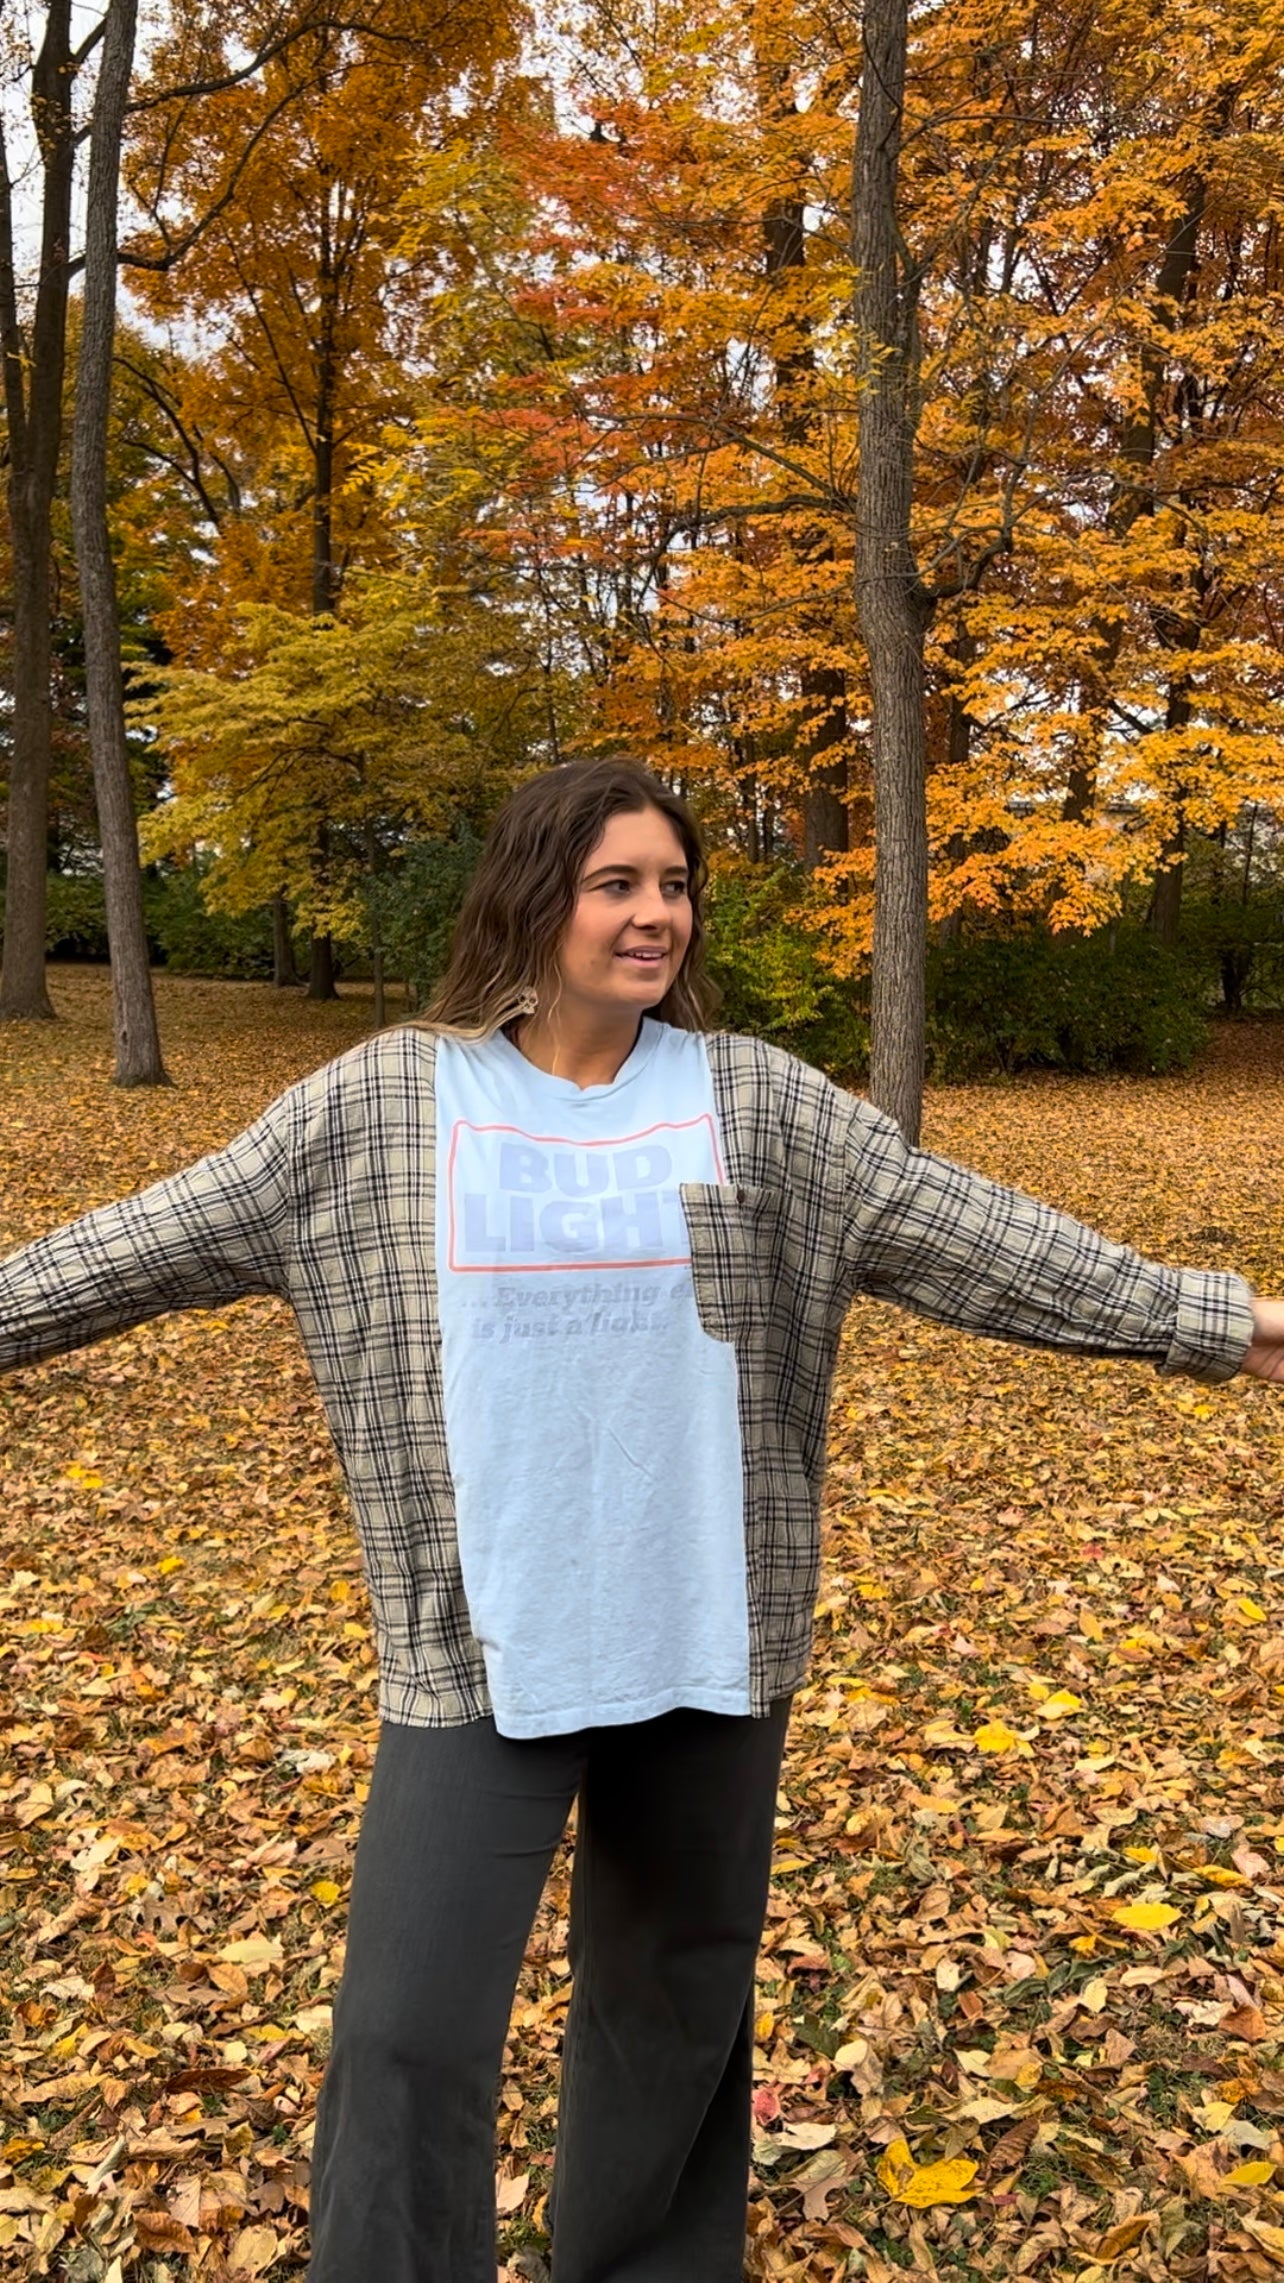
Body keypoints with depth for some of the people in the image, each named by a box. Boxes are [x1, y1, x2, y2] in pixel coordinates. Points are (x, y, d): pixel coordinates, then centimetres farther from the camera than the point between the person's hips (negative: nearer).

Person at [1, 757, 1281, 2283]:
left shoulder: (756, 1101, -2)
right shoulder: (380, 1104, -4)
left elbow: (971, 1233, -3)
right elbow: (162, 1238, 2)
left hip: (707, 1641, 2)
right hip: (480, 1650, -2)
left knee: (679, 1999, 20)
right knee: (411, 2034, 0)